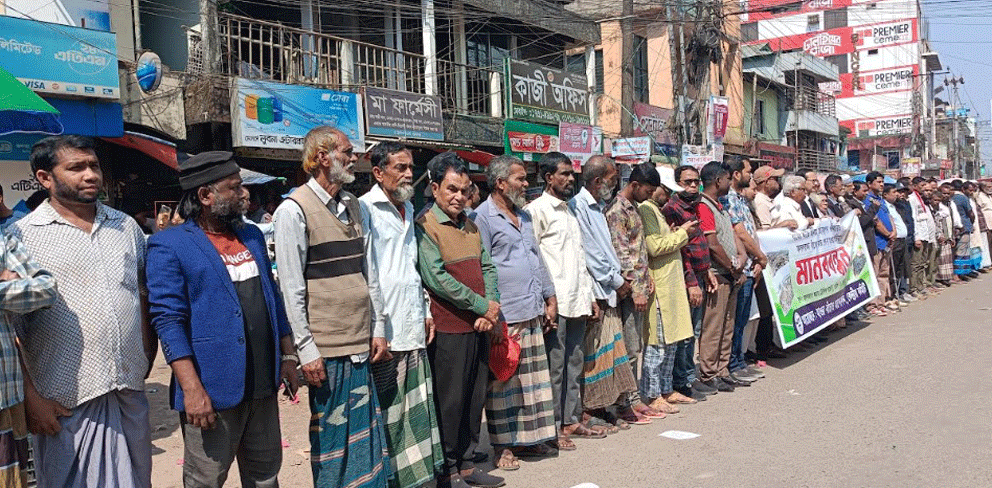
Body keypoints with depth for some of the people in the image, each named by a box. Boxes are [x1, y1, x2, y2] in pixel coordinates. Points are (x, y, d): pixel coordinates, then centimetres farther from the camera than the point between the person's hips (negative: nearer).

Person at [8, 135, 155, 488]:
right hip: (65, 406, -4)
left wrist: (145, 365, 10)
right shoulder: (21, 236, -4)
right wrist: (30, 397, -10)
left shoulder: (127, 227, 10)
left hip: (131, 397, 4)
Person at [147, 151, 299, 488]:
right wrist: (191, 387, -20)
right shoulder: (169, 245, -8)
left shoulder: (252, 236, 12)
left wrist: (288, 356, 13)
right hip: (212, 391, -6)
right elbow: (168, 320, -14)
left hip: (264, 385, 6)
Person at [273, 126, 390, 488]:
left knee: (365, 429, 14)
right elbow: (292, 289, -12)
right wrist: (306, 350, -14)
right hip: (327, 348, -7)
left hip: (360, 343, 7)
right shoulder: (294, 210, -10)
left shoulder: (351, 205, 13)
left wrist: (373, 330, 15)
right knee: (331, 434, 5)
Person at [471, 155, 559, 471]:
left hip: (533, 313, 8)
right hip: (505, 317, -8)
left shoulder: (524, 216, 18)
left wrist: (550, 298, 19)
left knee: (534, 379, 12)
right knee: (504, 382, 1)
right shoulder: (482, 217, -8)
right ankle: (504, 446, 11)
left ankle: (529, 439, 24)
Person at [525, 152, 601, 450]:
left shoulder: (570, 211, 20)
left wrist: (589, 296, 18)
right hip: (554, 302, -8)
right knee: (554, 366, -3)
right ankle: (553, 427, 7)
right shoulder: (536, 210, -6)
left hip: (576, 301, 8)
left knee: (575, 363, 13)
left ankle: (571, 420, 23)